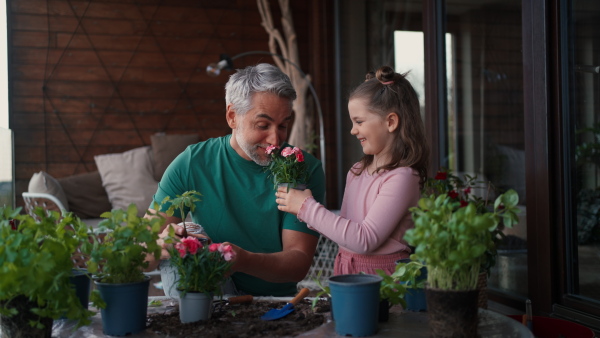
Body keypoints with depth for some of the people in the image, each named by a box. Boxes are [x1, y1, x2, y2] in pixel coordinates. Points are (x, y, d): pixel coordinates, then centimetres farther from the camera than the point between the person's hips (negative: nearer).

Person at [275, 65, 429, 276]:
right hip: (346, 274, 6)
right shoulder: (357, 172, 11)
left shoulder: (402, 177, -13)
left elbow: (365, 240, -17)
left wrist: (307, 207, -12)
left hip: (380, 279, -5)